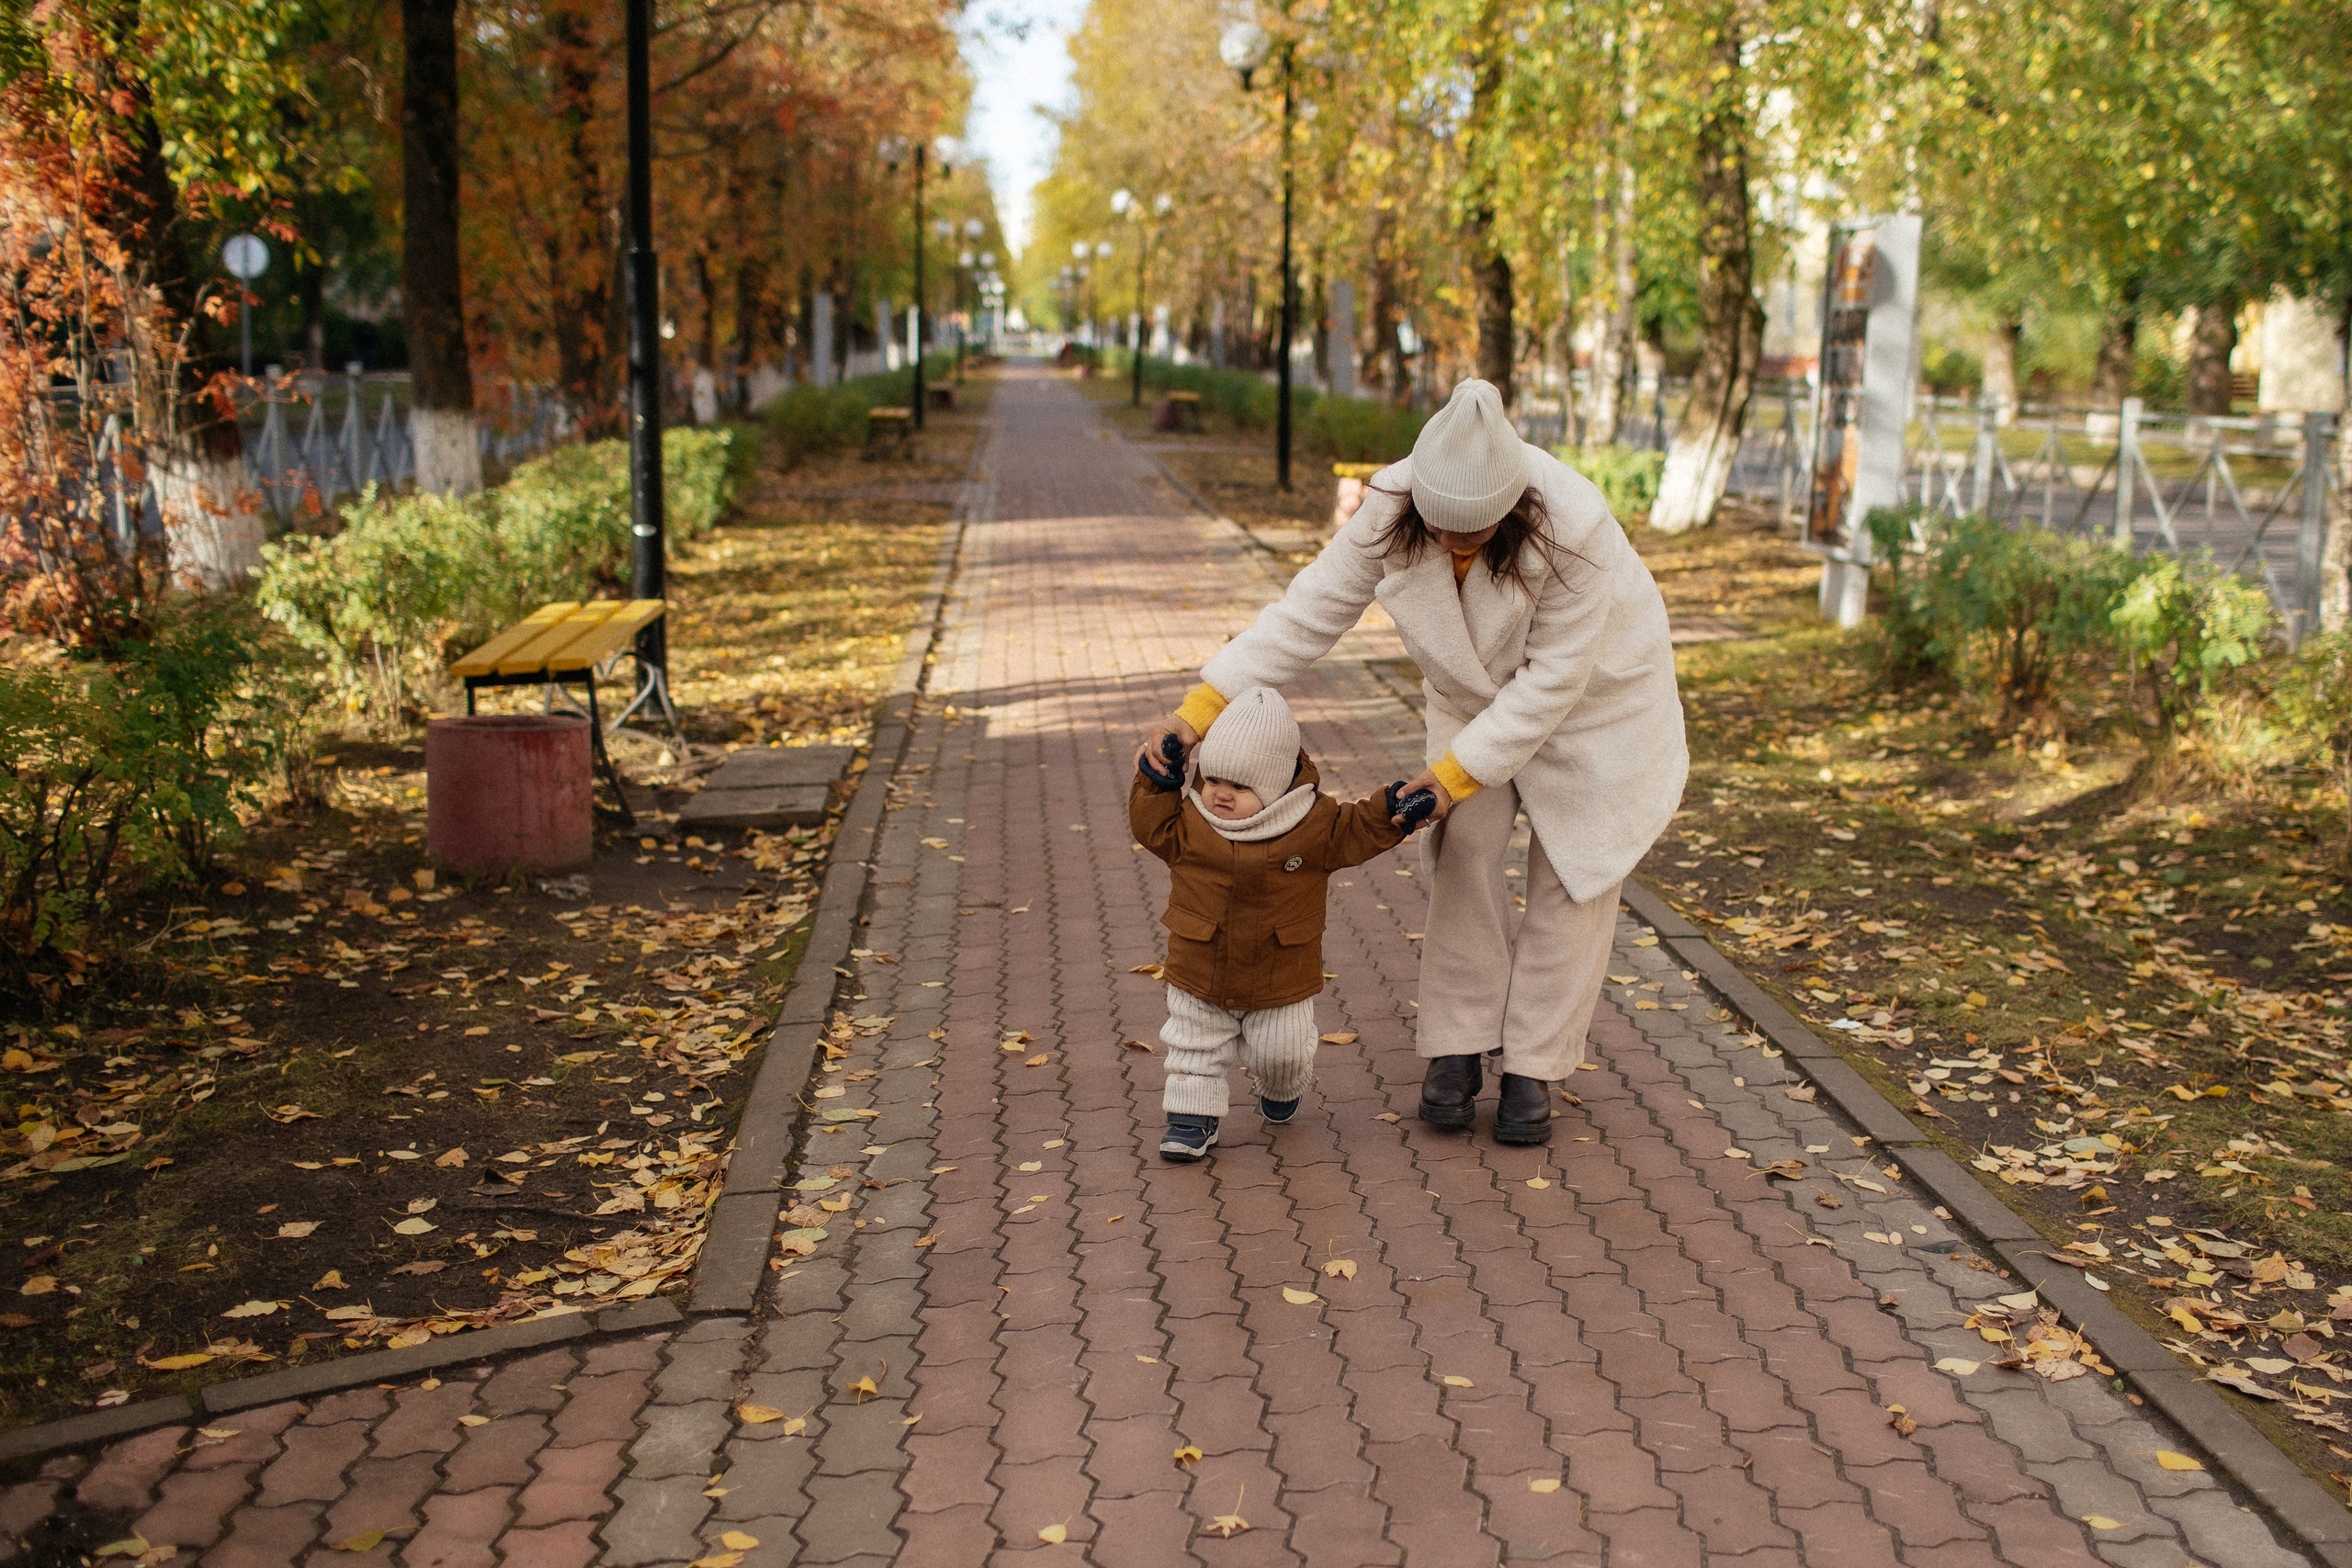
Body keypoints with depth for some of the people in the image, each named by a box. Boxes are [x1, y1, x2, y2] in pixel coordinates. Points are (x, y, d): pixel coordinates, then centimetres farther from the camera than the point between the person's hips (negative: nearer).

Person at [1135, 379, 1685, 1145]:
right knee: (1464, 852, -4)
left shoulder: (1572, 529, -39)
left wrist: (1458, 770, -29)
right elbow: (1311, 609, -24)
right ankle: (1458, 1046, 9)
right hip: (1477, 691, 3)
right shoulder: (1392, 509, -27)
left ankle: (1533, 1067, 10)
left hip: (1595, 690, -3)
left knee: (1571, 871, 0)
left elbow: (1554, 676, -30)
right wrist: (1204, 704, -30)